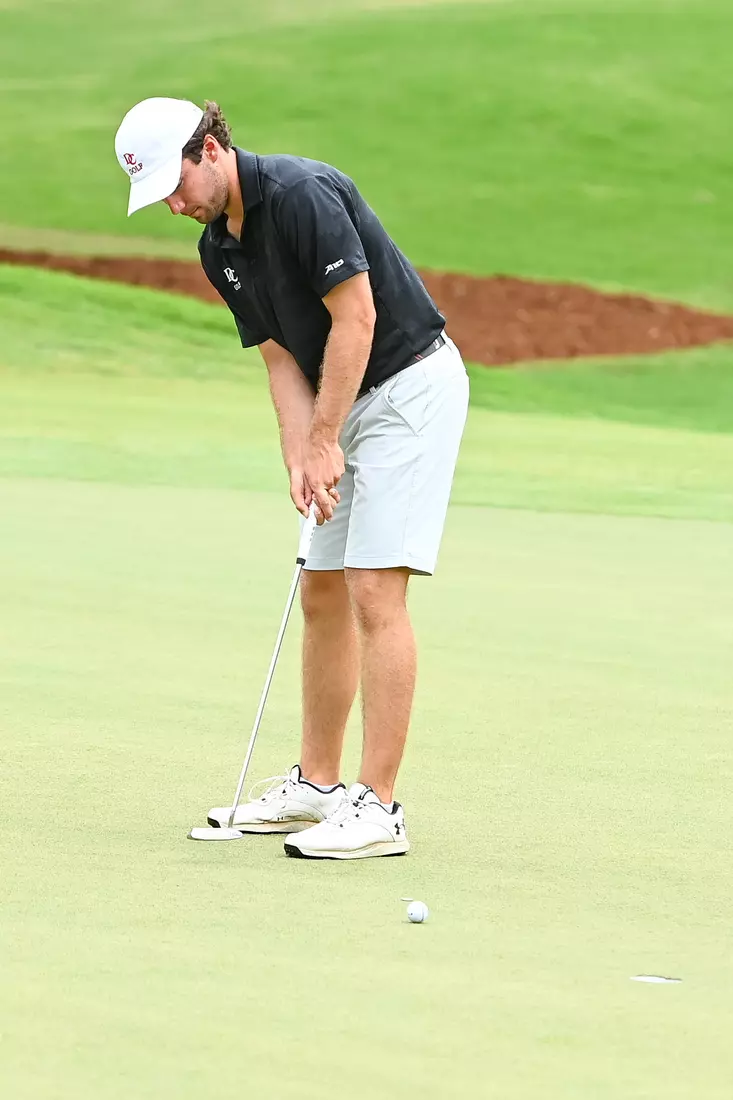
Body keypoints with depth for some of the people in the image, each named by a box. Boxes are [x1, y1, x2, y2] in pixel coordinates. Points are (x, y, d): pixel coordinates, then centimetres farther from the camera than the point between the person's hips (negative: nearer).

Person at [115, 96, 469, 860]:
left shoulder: (301, 194, -20)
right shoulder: (218, 250, 7)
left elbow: (355, 318, -22)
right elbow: (282, 357, 8)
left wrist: (324, 441, -17)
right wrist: (300, 459, -8)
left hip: (411, 385, -9)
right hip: (351, 401, 9)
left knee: (375, 592, -14)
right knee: (323, 593, 12)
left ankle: (378, 810, -14)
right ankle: (317, 784, 22)